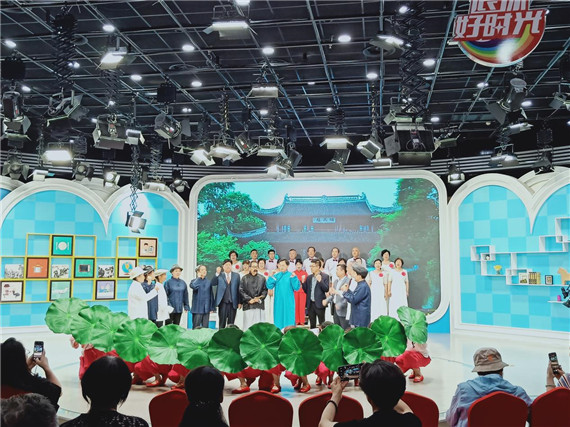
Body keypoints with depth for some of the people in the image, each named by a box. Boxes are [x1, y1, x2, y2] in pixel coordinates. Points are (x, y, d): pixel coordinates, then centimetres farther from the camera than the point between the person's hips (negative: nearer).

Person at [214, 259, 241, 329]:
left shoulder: (236, 275, 9)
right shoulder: (219, 275, 6)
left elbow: (239, 289, 7)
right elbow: (212, 284, -8)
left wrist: (239, 302, 1)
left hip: (233, 303, 1)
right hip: (223, 302, -1)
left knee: (231, 324, 5)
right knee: (222, 323, 0)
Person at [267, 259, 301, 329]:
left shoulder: (291, 275, -3)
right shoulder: (276, 276, 6)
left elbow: (297, 288, -9)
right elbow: (269, 286, -1)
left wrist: (294, 278, -22)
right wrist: (271, 277, -12)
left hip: (288, 302, -3)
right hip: (278, 302, 3)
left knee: (289, 320, -1)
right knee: (278, 319, 8)